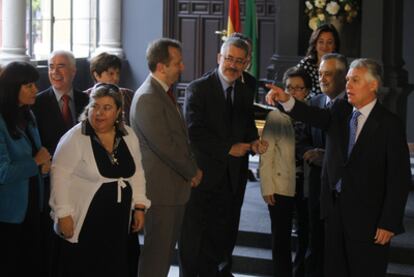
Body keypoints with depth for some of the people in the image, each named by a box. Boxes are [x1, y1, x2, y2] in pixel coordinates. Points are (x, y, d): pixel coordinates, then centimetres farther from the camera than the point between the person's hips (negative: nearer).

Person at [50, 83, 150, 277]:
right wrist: (63, 214, -16)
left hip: (119, 221, 5)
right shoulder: (74, 138, -12)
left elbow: (137, 173, 13)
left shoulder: (128, 136, 5)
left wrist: (139, 207, 9)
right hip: (85, 221, -5)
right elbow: (60, 177, -13)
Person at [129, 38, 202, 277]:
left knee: (167, 247, 17)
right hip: (161, 188, -10)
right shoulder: (148, 98, -19)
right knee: (157, 250, -1)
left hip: (175, 185, 10)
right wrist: (193, 172, -10)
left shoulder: (165, 92, 13)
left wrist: (193, 168, 6)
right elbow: (164, 146, -22)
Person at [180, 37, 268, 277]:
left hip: (232, 177, 5)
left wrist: (254, 142, -6)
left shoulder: (245, 93, 12)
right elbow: (195, 131, -14)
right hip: (203, 174, -5)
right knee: (193, 237, 2)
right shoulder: (198, 89, -7)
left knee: (219, 237, 9)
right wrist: (228, 148, -14)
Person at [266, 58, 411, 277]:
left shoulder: (389, 124, -9)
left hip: (367, 216, -5)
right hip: (335, 207, 5)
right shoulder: (340, 111, 7)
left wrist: (389, 223, -15)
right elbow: (316, 117, -13)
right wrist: (287, 101, -31)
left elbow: (399, 178, -11)